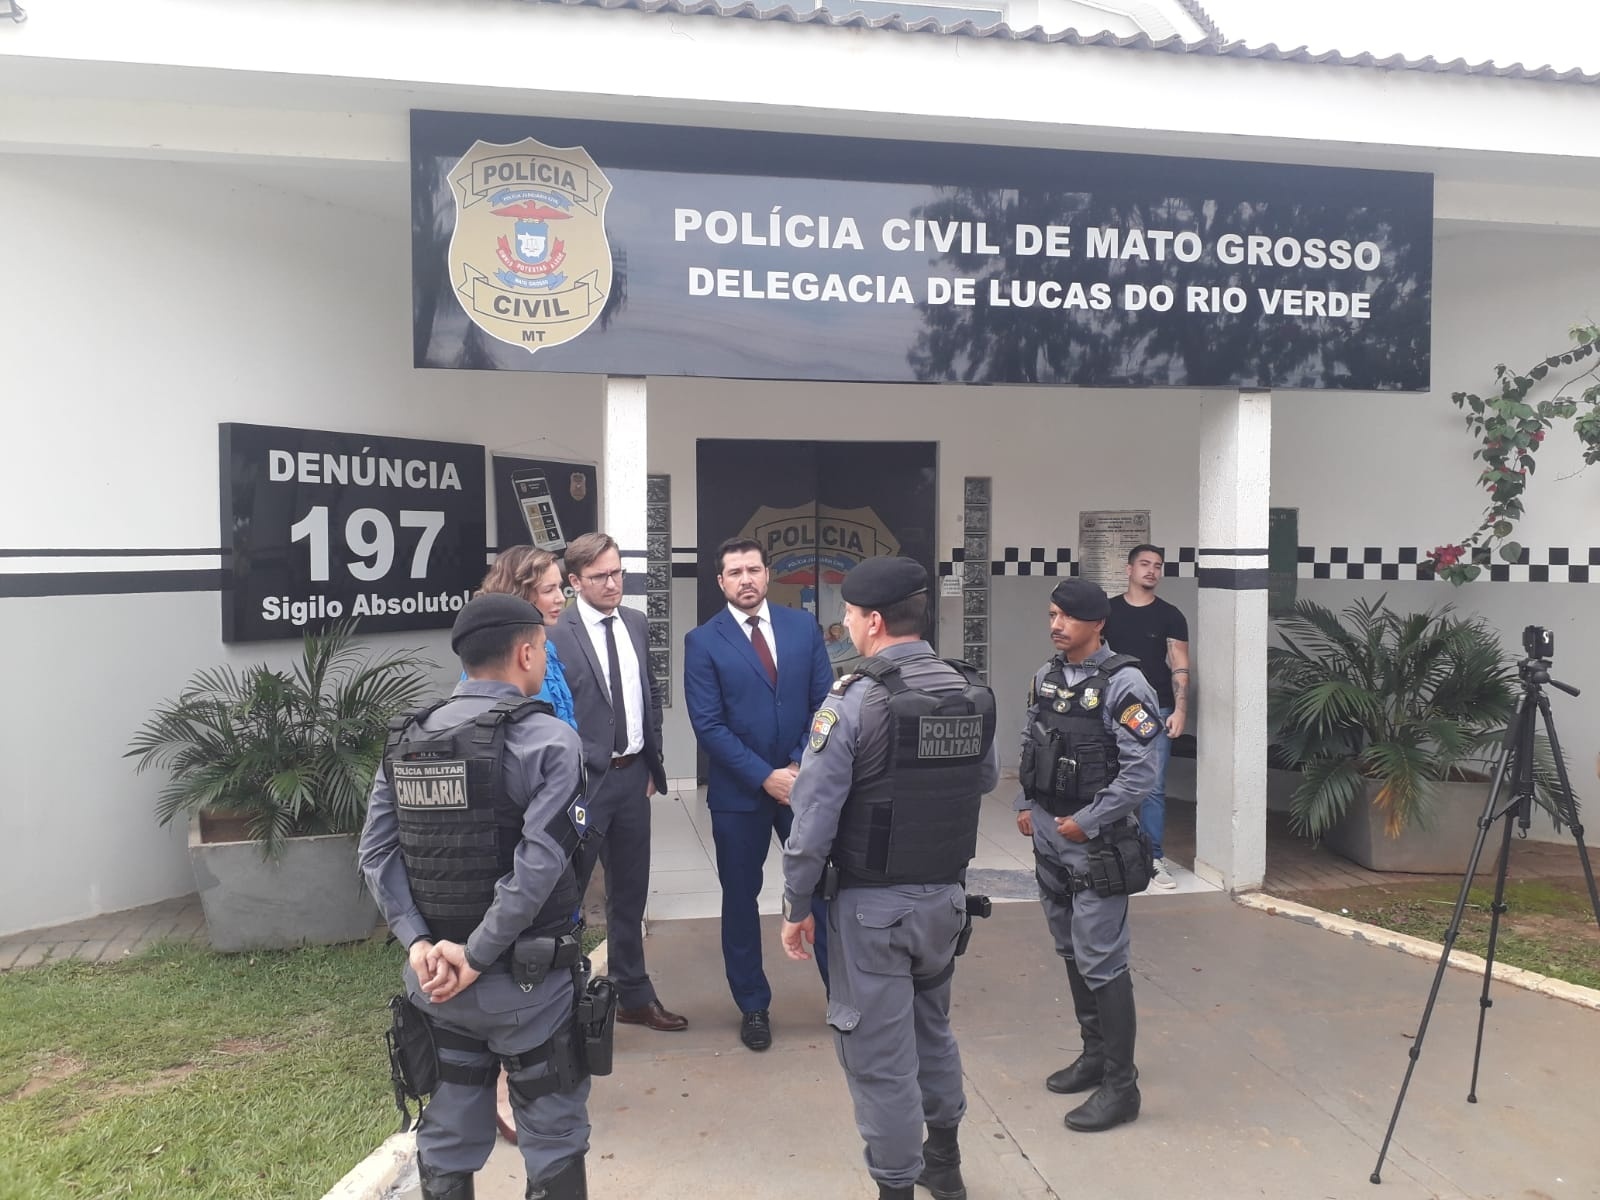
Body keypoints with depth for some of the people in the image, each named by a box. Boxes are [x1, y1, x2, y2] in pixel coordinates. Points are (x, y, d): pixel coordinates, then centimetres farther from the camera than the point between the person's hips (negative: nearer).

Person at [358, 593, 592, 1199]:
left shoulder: (406, 741, 4)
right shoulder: (549, 739, -14)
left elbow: (377, 853, -2)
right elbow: (540, 862, -22)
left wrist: (418, 941, -7)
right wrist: (477, 955, -16)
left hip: (435, 978, 6)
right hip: (527, 979, -5)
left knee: (447, 1138, 19)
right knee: (553, 1139, 10)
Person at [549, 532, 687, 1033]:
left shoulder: (635, 623, 7)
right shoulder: (557, 634, -15)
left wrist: (652, 764, 11)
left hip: (633, 775, 7)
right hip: (583, 779, -6)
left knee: (630, 892, 17)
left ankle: (634, 996, 32)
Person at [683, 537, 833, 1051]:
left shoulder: (803, 626, 2)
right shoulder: (702, 641, -5)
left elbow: (825, 703, 1)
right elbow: (708, 725, -10)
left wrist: (801, 766, -10)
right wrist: (766, 777, -16)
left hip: (805, 780, 2)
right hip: (739, 791, -1)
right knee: (740, 898, 11)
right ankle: (753, 1006, 28)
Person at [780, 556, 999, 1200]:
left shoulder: (853, 701, -20)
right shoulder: (974, 693, -4)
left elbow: (813, 819, -18)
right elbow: (986, 780, 12)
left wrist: (797, 907, -6)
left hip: (873, 905, -6)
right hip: (946, 894, 6)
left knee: (881, 1055, 9)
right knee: (932, 1026, 27)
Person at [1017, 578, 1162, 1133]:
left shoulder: (1123, 684, -16)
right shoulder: (1046, 676, 7)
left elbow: (1140, 773, -18)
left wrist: (1087, 822, -17)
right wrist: (1026, 805, 9)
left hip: (1095, 843, -7)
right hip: (1048, 837, 8)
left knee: (1101, 961, -3)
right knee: (1071, 951, 18)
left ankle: (1120, 1085, 9)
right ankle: (1095, 1053, 34)